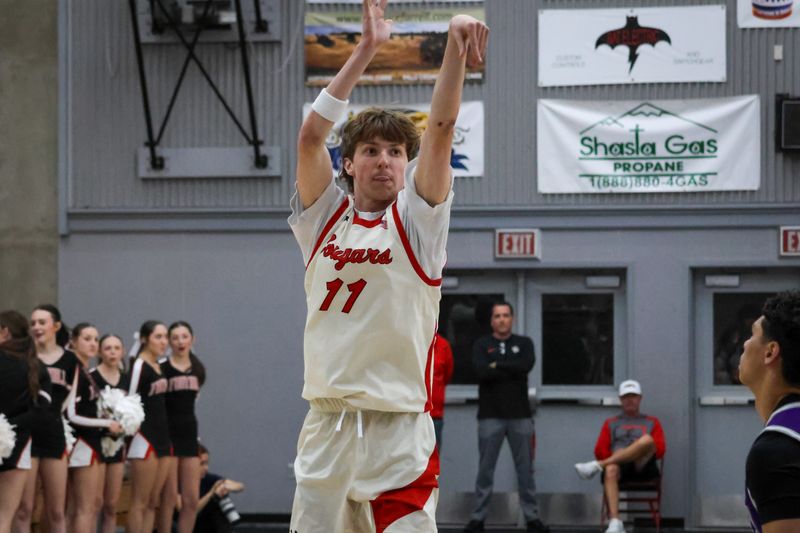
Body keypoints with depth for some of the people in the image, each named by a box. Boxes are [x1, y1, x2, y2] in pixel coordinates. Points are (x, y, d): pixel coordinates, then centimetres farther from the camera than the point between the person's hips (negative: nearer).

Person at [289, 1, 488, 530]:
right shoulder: (325, 219, 10)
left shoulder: (416, 219, 5)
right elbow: (311, 136, -1)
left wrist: (455, 46, -20)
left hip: (400, 431, -2)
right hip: (326, 425, 3)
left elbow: (441, 129, -8)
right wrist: (366, 49, -5)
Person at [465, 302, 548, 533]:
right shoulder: (481, 345, 7)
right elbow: (482, 372, -12)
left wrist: (497, 366, -8)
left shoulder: (524, 344, 11)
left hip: (520, 415, 1)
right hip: (490, 416, -1)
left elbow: (527, 365, -10)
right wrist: (512, 370, -9)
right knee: (485, 469, 0)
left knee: (525, 468, 3)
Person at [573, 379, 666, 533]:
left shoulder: (652, 422, 26)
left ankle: (597, 466, -37)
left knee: (647, 440, -35)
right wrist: (614, 457, -3)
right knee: (610, 470, -41)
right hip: (620, 465, 1)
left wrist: (643, 454, -4)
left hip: (643, 467, -1)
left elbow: (660, 449, 11)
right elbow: (600, 451, 15)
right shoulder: (611, 423, 28)